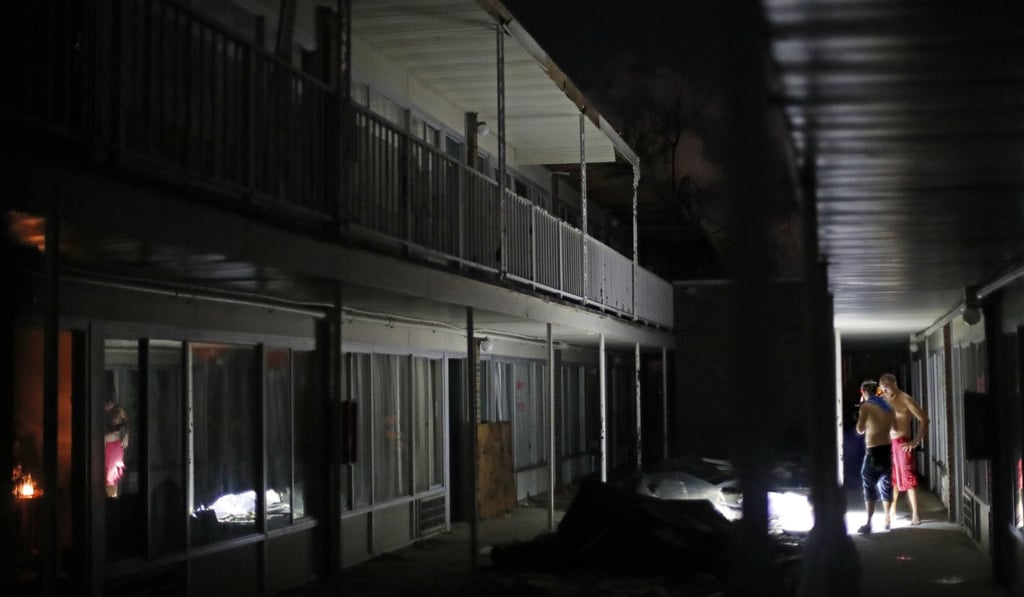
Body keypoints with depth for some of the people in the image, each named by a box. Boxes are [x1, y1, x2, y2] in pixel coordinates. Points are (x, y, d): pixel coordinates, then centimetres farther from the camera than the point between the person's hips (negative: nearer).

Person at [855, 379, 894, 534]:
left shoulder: (866, 405, -8)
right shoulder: (887, 406, 11)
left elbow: (860, 430, -6)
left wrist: (860, 417, 10)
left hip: (873, 450, -6)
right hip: (887, 448, 6)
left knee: (869, 486, -3)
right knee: (885, 484, 15)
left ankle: (868, 523, -9)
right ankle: (887, 520, 21)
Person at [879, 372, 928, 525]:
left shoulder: (905, 399, -11)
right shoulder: (884, 400, 8)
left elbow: (923, 419, -11)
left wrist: (916, 442, -14)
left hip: (902, 443, -6)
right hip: (888, 442, 6)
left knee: (908, 478, -5)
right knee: (892, 478, 13)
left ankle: (915, 514, -3)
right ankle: (892, 509, 24)